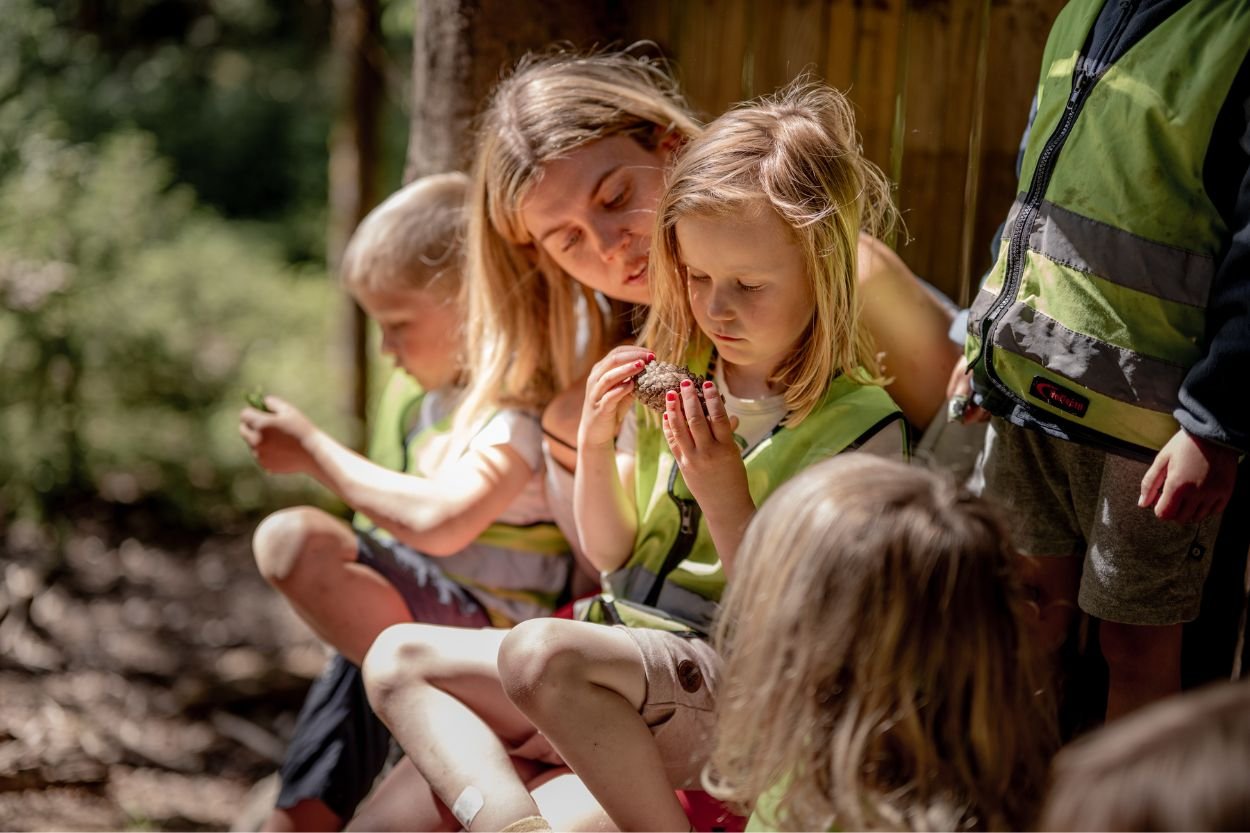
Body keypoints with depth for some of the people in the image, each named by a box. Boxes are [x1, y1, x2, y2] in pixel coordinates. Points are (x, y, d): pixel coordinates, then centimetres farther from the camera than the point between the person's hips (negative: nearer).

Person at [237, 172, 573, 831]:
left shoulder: (522, 407, -15)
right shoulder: (428, 393, 14)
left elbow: (441, 521, -30)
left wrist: (315, 452, -19)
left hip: (487, 621, -10)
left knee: (293, 542, -26)